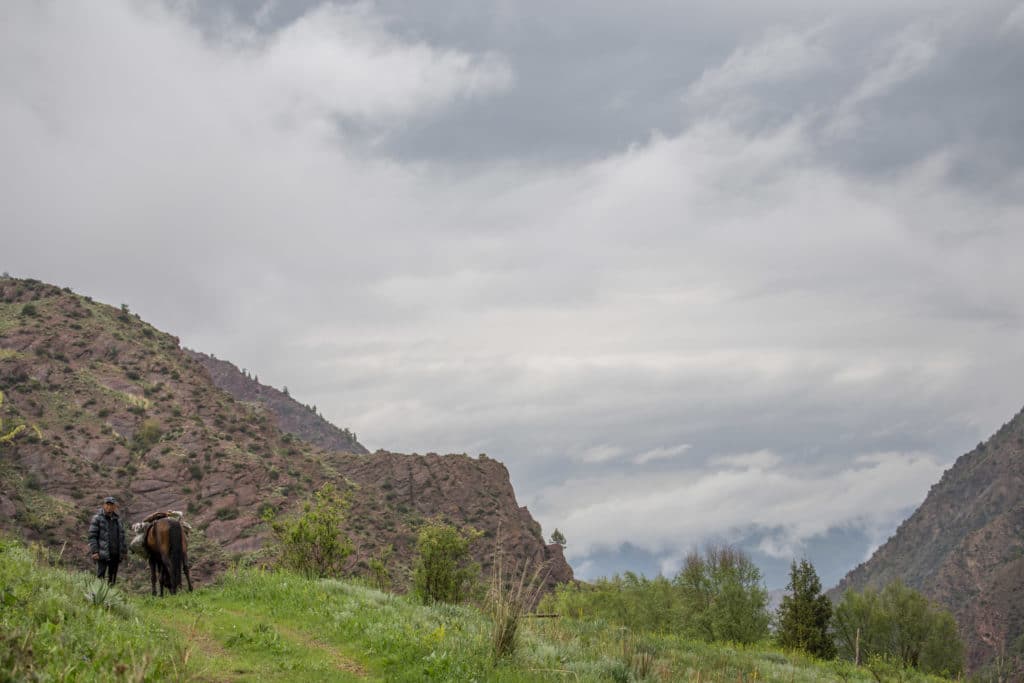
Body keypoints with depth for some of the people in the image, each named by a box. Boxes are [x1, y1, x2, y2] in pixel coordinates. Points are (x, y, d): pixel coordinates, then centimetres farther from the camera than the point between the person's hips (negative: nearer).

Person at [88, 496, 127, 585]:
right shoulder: (97, 518, -3)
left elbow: (122, 537, 19)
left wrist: (124, 551, 13)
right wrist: (94, 551, -15)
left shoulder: (117, 519, 14)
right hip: (103, 554, -5)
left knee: (112, 579, 9)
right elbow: (92, 536, -7)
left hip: (115, 554, 5)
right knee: (100, 576, -9)